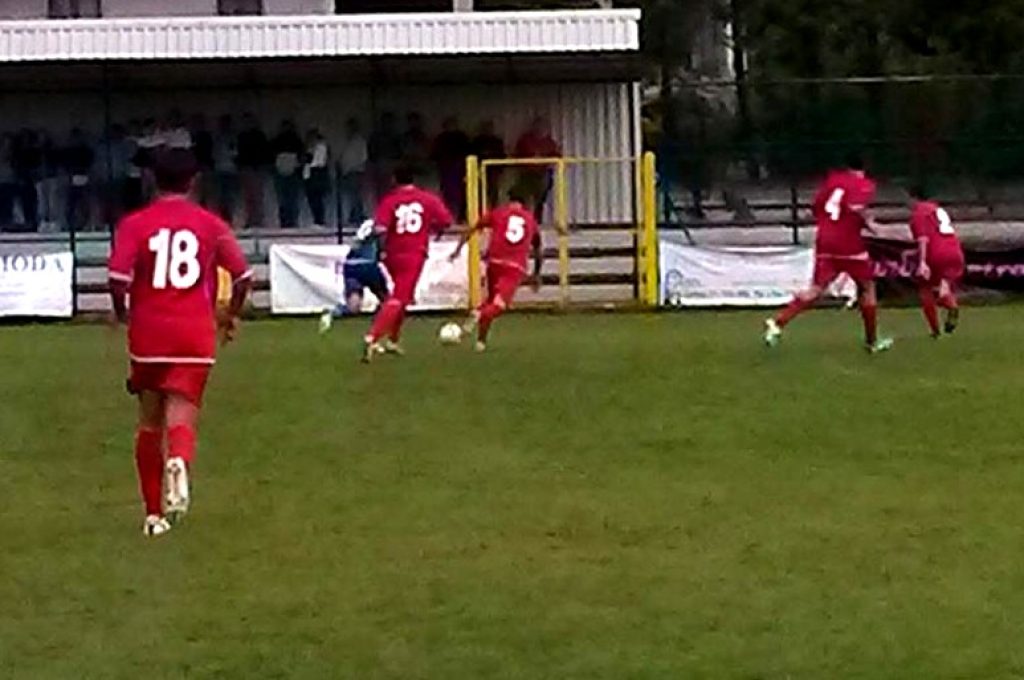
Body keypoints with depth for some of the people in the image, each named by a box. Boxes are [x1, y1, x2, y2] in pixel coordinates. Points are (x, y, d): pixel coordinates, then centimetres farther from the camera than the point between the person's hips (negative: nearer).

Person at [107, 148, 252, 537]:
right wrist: (231, 315, 17)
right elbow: (243, 276, 0)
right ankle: (179, 462, -41)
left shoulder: (135, 225, -1)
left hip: (148, 336, 1)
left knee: (150, 424, 15)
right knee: (181, 419, -5)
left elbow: (118, 278, -12)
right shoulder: (211, 225, 3)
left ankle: (154, 514, 20)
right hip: (196, 337, -1)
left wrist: (121, 313, 8)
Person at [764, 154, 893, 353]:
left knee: (816, 289, 2)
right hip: (849, 244, -4)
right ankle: (872, 341, 19)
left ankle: (778, 323, -17)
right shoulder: (865, 184, 0)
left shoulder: (833, 178, 15)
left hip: (825, 243, 4)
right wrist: (869, 223, -4)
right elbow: (856, 207, -19)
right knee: (867, 287, 14)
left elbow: (817, 206, 14)